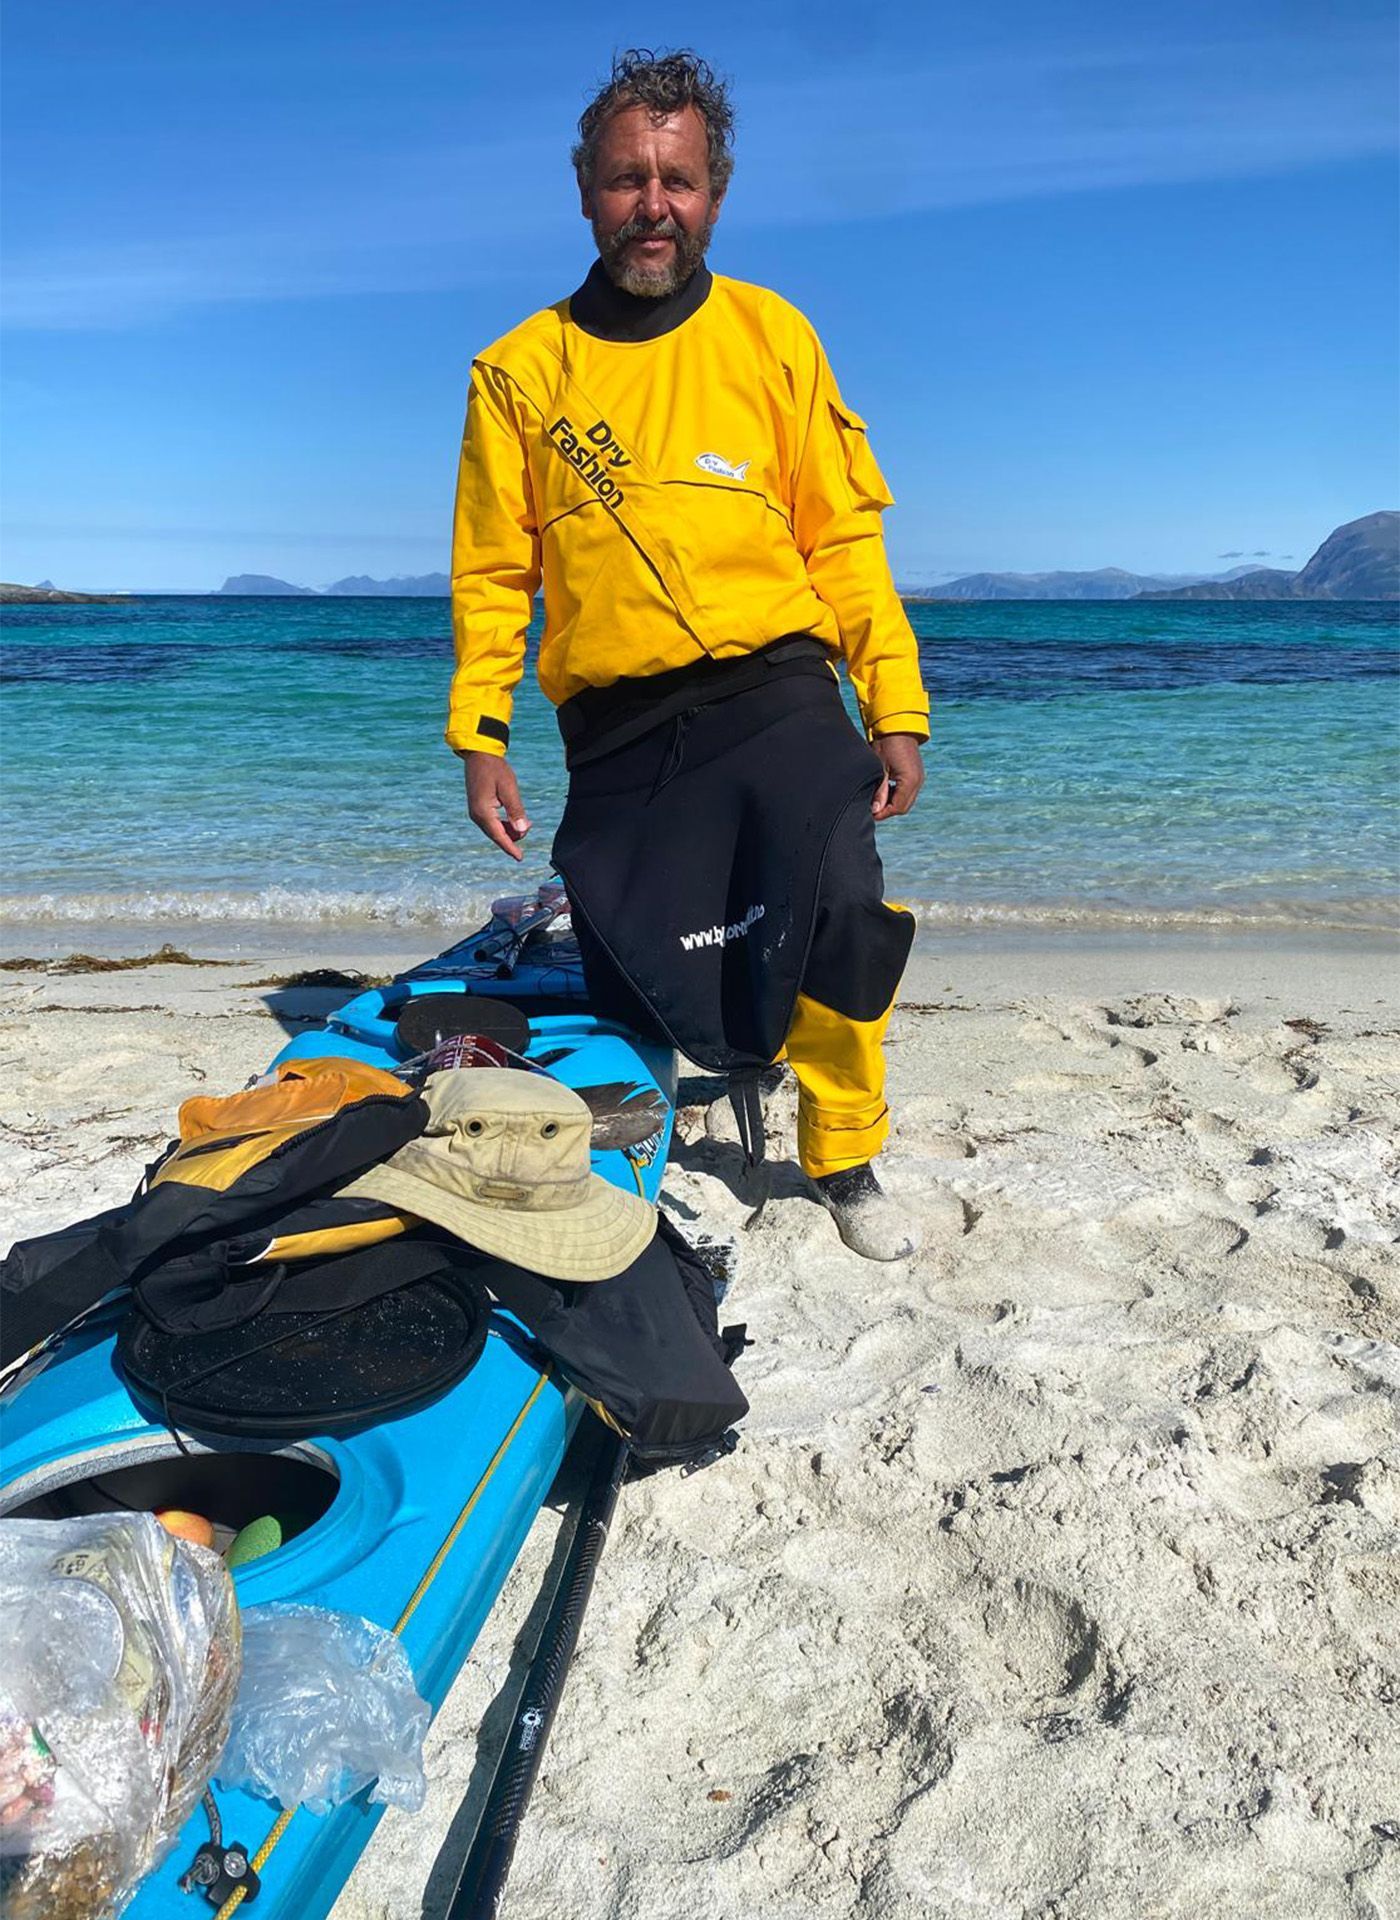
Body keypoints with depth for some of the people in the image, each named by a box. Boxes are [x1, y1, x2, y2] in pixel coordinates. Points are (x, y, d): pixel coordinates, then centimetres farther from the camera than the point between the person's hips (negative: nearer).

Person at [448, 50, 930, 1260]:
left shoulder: (773, 334, 9)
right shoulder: (523, 367, 9)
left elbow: (844, 537, 7)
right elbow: (492, 573, 11)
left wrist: (898, 708, 0)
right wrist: (480, 736, 2)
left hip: (773, 690, -1)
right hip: (615, 726, 1)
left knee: (844, 908, -22)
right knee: (638, 987, 0)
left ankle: (844, 1157, 4)